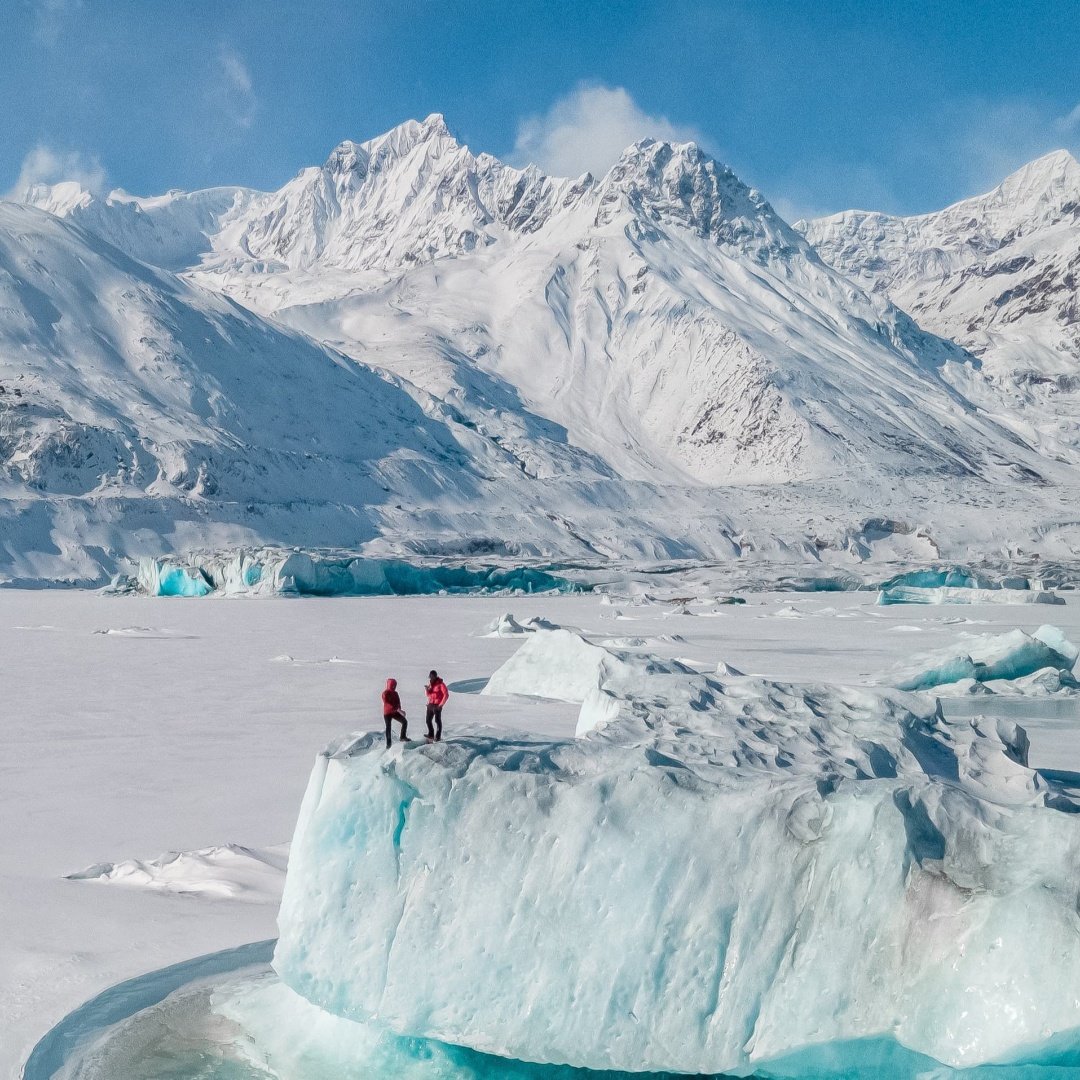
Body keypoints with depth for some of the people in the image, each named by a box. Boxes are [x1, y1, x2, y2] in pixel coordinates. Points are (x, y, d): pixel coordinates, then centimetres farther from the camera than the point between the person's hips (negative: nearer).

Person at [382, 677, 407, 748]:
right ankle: (388, 744, 5)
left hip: (395, 712, 6)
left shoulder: (395, 693, 8)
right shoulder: (385, 693, -14)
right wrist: (398, 709, -32)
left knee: (405, 722, -2)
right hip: (387, 713, -6)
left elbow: (398, 702, 4)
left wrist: (399, 709, -18)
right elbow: (387, 702, -24)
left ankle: (403, 737, 11)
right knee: (388, 727, -2)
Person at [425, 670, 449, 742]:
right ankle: (431, 735, 22)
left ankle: (438, 737, 3)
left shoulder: (440, 684, -11)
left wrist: (441, 704, -15)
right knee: (428, 720, 10)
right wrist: (427, 690, -7)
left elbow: (446, 694, -15)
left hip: (437, 705, -7)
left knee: (437, 721, -2)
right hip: (430, 704, 7)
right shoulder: (430, 684, 11)